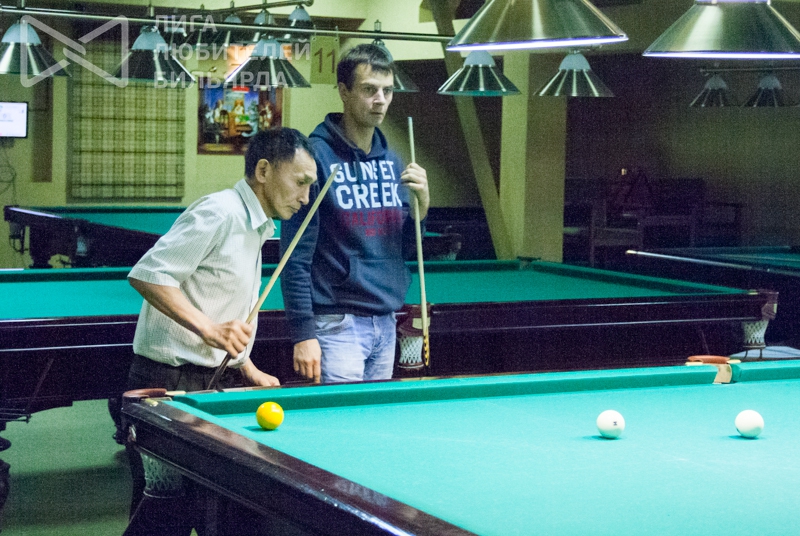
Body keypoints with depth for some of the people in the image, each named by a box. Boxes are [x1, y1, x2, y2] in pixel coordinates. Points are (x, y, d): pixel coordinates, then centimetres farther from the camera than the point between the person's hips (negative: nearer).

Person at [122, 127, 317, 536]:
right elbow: (147, 274, -22)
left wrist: (248, 369, 14)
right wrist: (208, 328, -27)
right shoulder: (219, 213, -15)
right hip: (171, 382, -10)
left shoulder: (256, 227, 16)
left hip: (211, 381, 10)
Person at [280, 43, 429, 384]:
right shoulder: (316, 156, -10)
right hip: (336, 326, -7)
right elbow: (296, 256, -12)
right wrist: (303, 333, -16)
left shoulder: (391, 161, 10)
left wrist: (421, 205, -4)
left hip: (386, 323, 7)